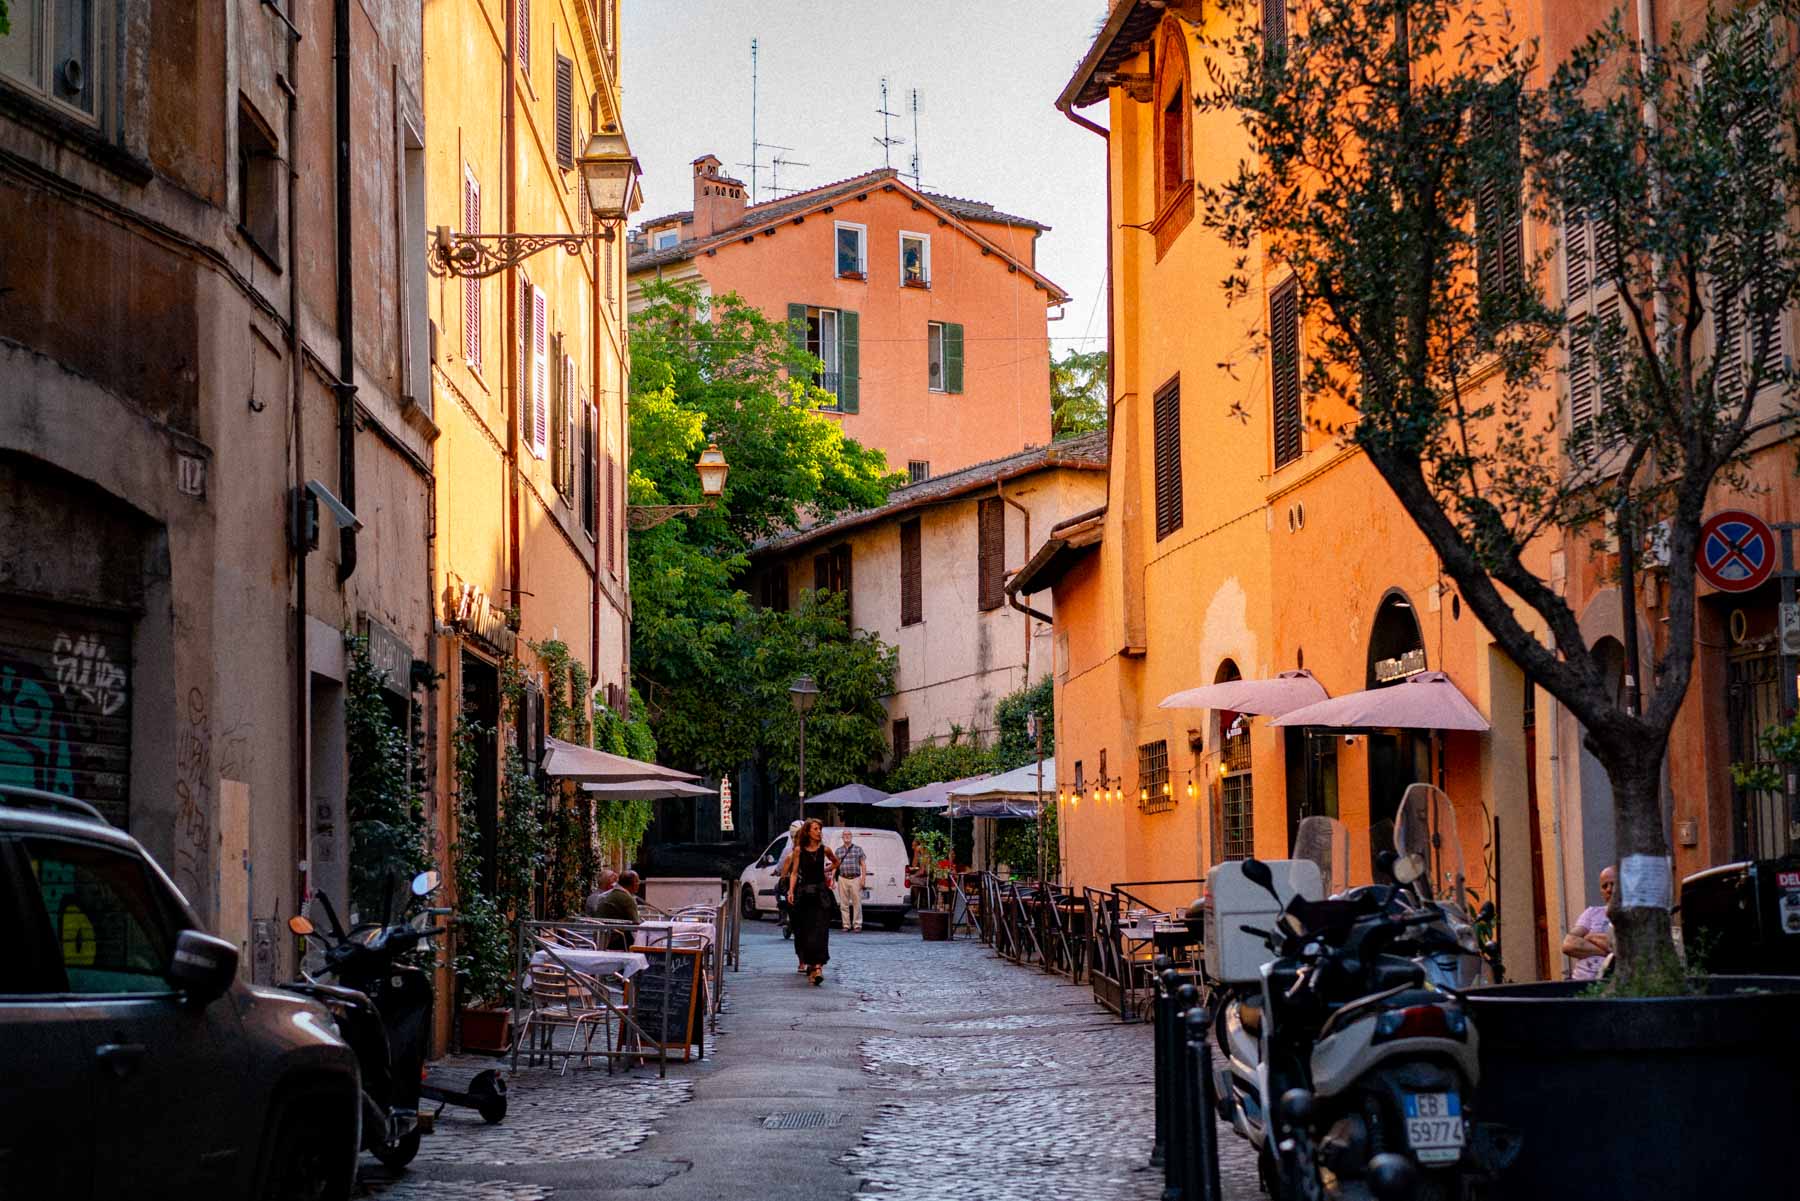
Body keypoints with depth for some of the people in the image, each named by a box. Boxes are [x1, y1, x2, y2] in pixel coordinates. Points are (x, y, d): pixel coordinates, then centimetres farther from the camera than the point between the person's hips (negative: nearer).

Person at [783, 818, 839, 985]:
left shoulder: (824, 849, 4)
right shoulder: (799, 850, 2)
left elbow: (836, 862, 24)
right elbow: (794, 872, 0)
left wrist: (826, 871, 12)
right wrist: (791, 891, -10)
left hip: (821, 893, 0)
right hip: (804, 894, 0)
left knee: (819, 930, -10)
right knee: (805, 931, 3)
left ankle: (817, 966, -17)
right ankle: (812, 966, 15)